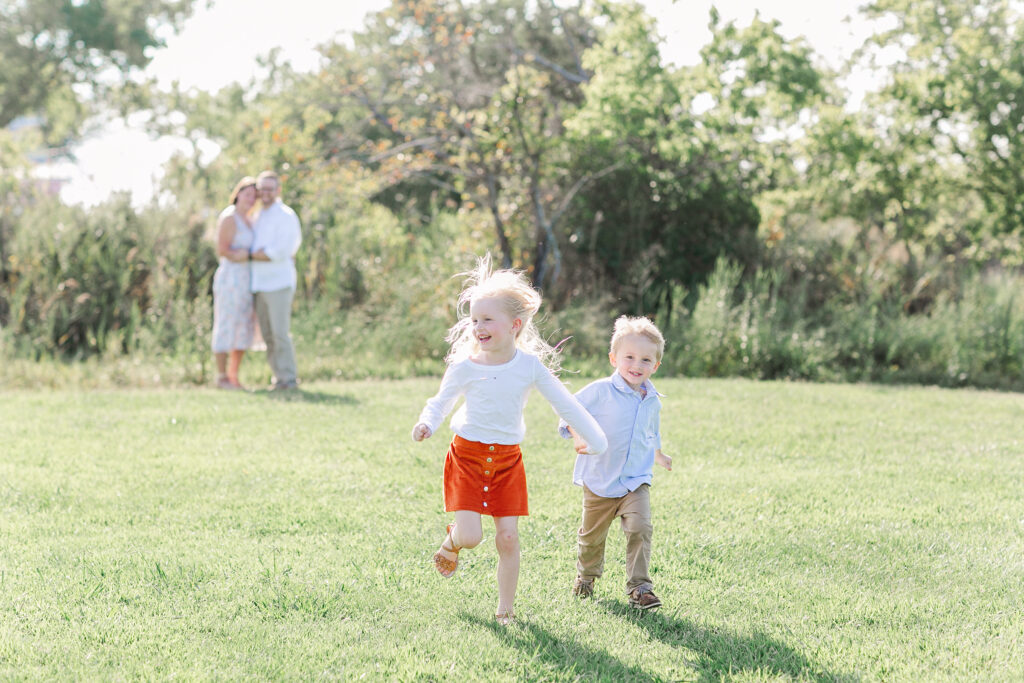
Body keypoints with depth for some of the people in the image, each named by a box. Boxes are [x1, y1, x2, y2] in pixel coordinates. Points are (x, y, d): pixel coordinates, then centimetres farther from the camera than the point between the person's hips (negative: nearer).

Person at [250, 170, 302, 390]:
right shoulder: (258, 217, 19)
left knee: (280, 333, -10)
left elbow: (282, 251, -15)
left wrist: (254, 255, -3)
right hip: (259, 284, 8)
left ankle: (289, 378, -6)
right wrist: (264, 254, 2)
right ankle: (279, 378, 10)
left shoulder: (285, 216, -6)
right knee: (267, 335, 6)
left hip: (279, 283, -8)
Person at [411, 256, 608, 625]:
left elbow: (564, 402, 3)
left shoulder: (530, 365, -5)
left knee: (508, 537, -2)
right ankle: (450, 542, 26)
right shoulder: (464, 366, -8)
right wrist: (427, 424, -14)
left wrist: (594, 439, 4)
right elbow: (441, 401, 7)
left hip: (507, 459, 1)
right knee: (470, 535, -12)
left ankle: (505, 609, 12)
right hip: (468, 455, -1)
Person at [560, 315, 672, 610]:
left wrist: (659, 457, 37)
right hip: (599, 481, -2)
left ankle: (639, 588, -15)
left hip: (636, 481, 2)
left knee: (640, 528, -19)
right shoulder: (600, 391, -12)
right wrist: (579, 438, -25)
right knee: (592, 535, 14)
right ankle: (586, 575, 43)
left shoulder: (652, 401, 5)